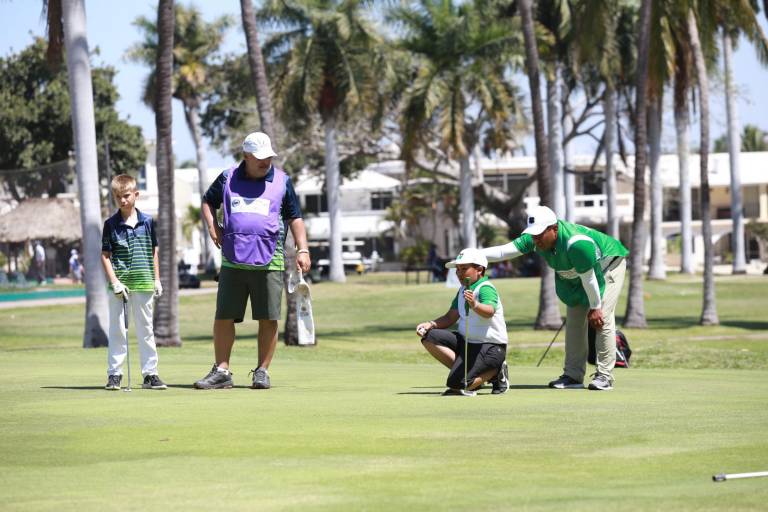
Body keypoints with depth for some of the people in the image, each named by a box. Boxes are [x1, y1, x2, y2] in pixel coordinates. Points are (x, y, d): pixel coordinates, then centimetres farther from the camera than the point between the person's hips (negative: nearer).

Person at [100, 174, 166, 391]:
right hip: (120, 284, -2)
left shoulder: (147, 222, 6)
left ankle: (150, 373, 11)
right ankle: (114, 374, 7)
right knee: (117, 330, 2)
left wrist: (157, 280, 10)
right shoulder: (111, 224, 0)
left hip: (143, 283, 2)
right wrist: (114, 281, -10)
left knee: (145, 329, 7)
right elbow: (105, 255, -1)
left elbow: (153, 252, 13)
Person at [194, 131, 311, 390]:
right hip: (232, 262, 1)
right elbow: (208, 201, 24)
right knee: (223, 317, 1)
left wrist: (302, 249, 1)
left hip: (269, 262, -1)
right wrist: (212, 226, 7)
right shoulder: (228, 179, 7)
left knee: (268, 319, -1)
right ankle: (221, 371, 9)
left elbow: (295, 218, 11)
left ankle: (262, 371, 10)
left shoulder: (282, 181, 6)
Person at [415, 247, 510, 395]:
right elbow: (450, 317, 14)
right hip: (466, 342, 9)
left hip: (491, 346, -9)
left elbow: (489, 311, -35)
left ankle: (495, 372, 1)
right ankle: (461, 370, -2)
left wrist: (475, 305, -57)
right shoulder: (463, 290, 13)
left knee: (456, 383, -22)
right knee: (429, 336, -9)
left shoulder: (486, 288, -15)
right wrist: (431, 324, -5)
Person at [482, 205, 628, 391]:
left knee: (603, 318, -18)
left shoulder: (576, 243, -41)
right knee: (574, 320, 4)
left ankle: (604, 376, -14)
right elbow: (507, 250, -22)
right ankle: (573, 375, 10)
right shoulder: (535, 238, -20)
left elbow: (588, 279, -30)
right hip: (576, 275, 8)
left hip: (609, 263, -8)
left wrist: (595, 307, -20)